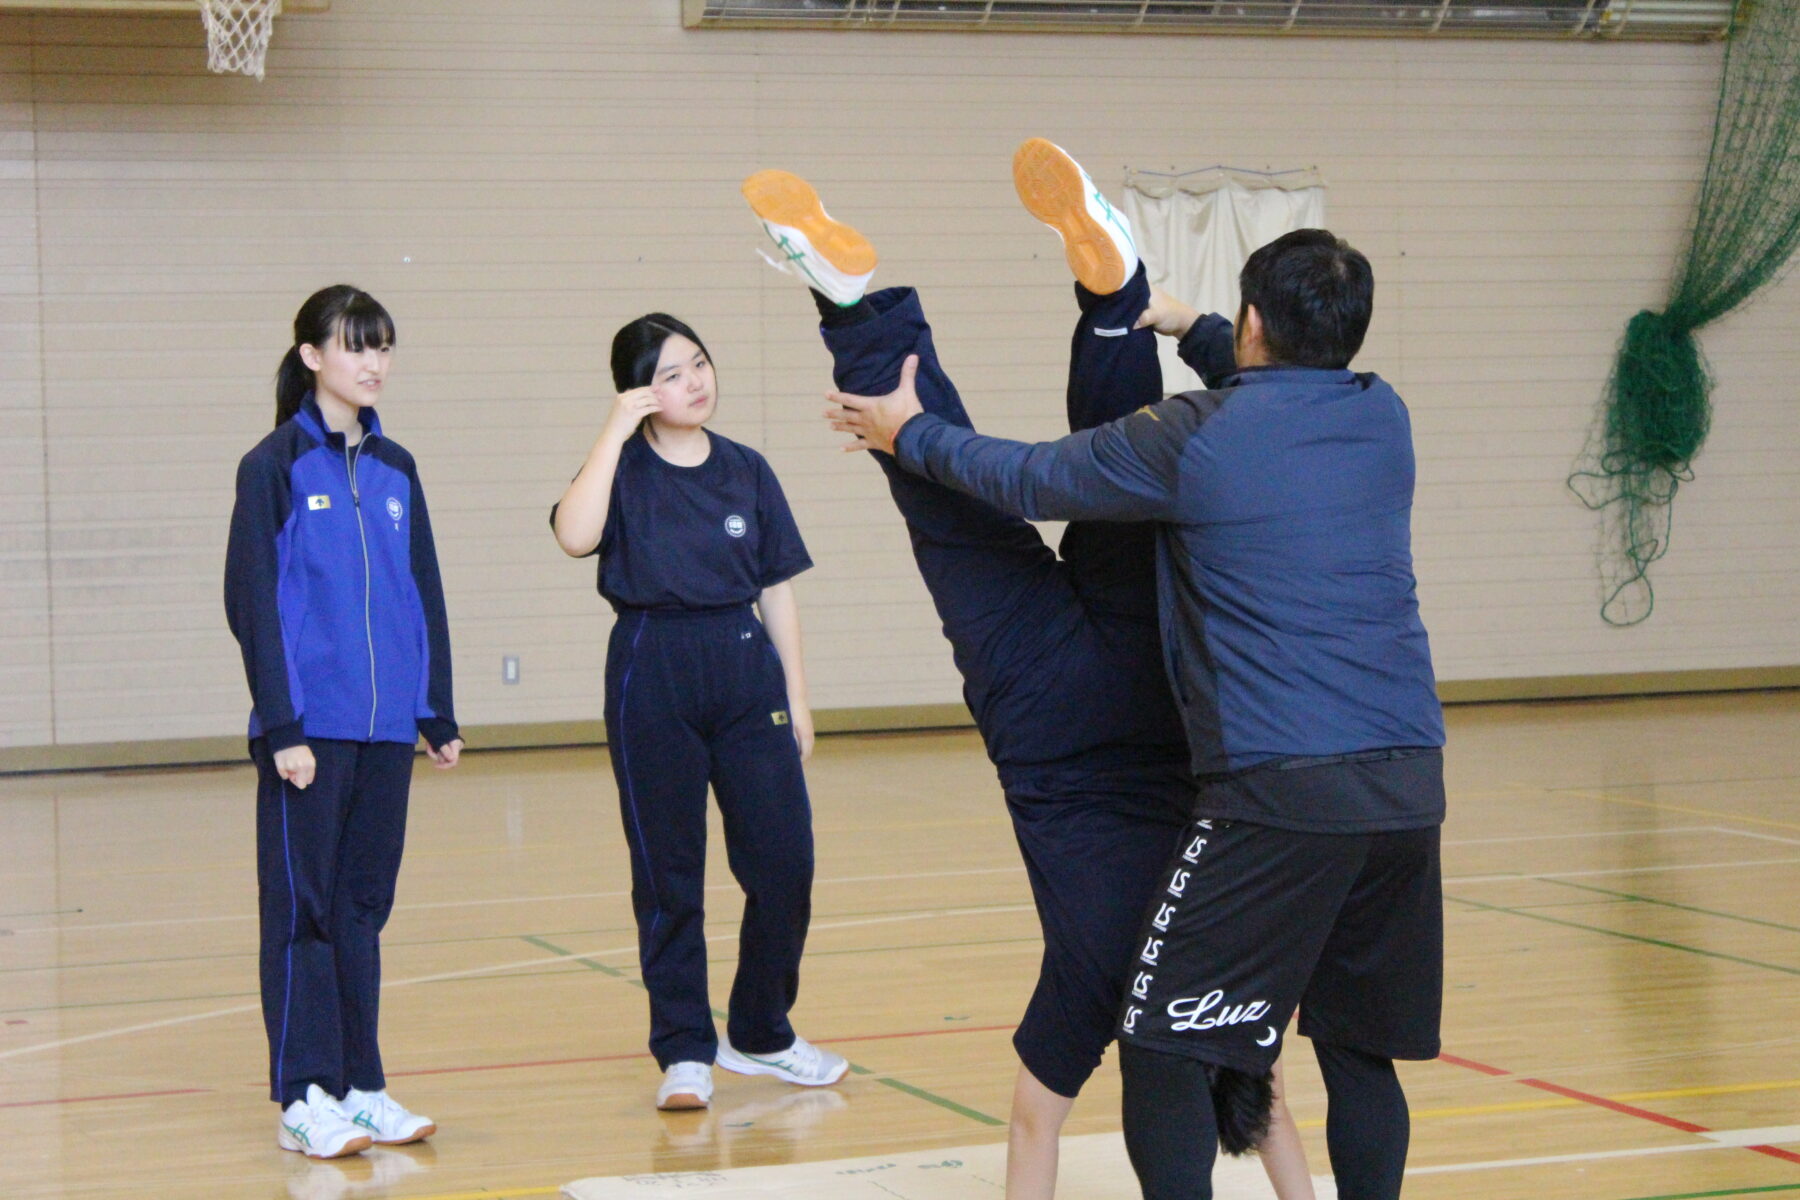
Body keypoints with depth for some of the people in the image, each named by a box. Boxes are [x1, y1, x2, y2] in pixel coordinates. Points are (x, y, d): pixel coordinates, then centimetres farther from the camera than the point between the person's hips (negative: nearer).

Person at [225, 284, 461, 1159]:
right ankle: (304, 1099, 2)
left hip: (386, 726, 5)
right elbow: (252, 600, -8)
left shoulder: (394, 469, 13)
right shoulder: (276, 465, -4)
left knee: (363, 907, 10)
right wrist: (282, 725, -14)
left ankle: (361, 1087, 16)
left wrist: (439, 715, 12)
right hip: (309, 726, -5)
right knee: (303, 908, -2)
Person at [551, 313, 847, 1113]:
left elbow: (777, 590, 12)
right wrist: (616, 430, -19)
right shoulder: (625, 469, -1)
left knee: (784, 861, 0)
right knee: (668, 873, 2)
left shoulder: (746, 471, 9)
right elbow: (575, 535, -23)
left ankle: (761, 1033, 19)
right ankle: (684, 1053, 12)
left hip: (745, 667, 3)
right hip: (652, 674, -3)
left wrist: (796, 698, 8)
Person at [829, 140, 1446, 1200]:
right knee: (1358, 1051, 15)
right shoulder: (1382, 416, 11)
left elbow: (1030, 481, 9)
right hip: (1410, 783, 6)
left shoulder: (1196, 438, -5)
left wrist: (911, 434, 24)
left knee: (1164, 1048, 0)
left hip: (1280, 789, -6)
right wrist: (1188, 330, 43)